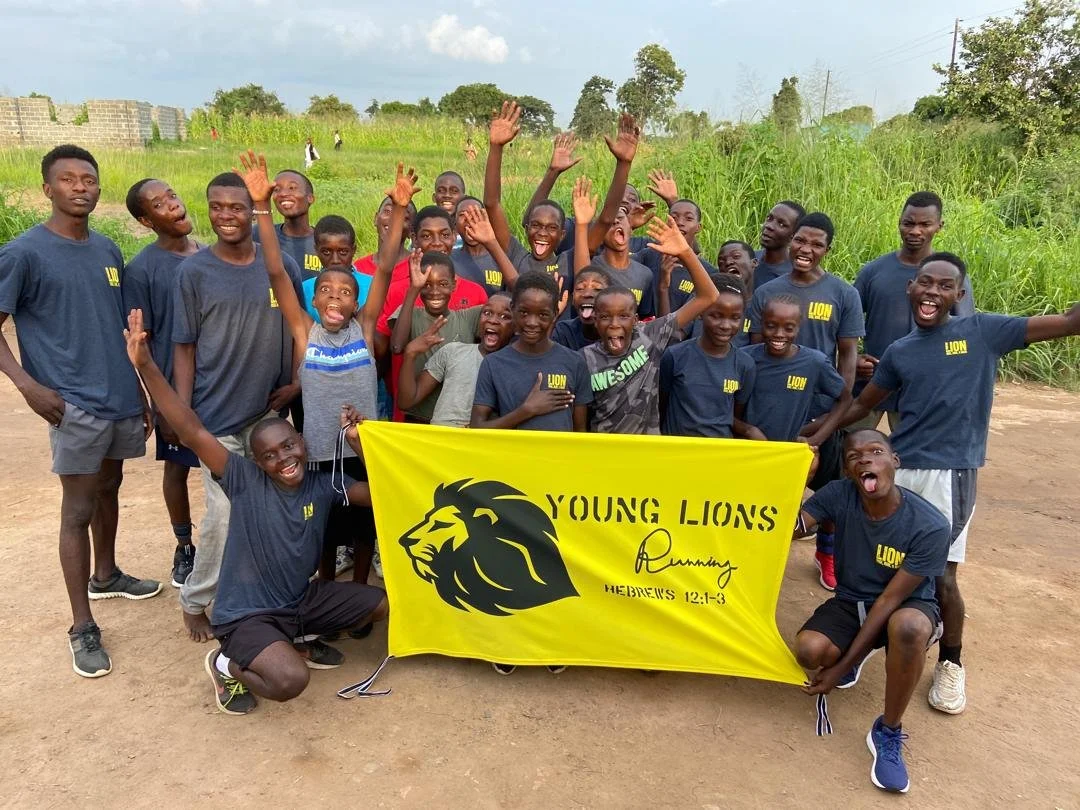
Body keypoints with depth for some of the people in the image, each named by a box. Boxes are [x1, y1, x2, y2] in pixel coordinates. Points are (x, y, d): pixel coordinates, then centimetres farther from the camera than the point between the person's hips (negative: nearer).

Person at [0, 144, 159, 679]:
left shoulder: (108, 250, 9)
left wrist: (140, 391, 14)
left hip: (121, 397, 6)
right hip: (75, 405, -6)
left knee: (108, 490, 21)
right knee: (79, 509, 0)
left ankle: (106, 575, 42)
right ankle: (82, 628, 10)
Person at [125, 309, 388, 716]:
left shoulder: (324, 483, -5)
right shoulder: (245, 480, -16)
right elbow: (193, 432, -26)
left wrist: (360, 445, -19)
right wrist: (145, 365, -34)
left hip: (303, 600, 6)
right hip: (247, 615, -6)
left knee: (389, 603, 1)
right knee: (291, 679, -32)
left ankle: (302, 638, 18)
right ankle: (227, 665, 2)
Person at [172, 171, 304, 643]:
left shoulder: (281, 265, 2)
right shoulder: (193, 272, -4)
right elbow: (185, 348, -2)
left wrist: (297, 383, -1)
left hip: (270, 411, 3)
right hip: (218, 414, -3)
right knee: (225, 516, 0)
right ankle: (194, 600, 23)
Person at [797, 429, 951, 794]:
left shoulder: (929, 527, -25)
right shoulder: (839, 495, -15)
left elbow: (890, 600, -23)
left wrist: (842, 667, -22)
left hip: (908, 606, -3)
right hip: (851, 602, 3)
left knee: (908, 626, -41)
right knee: (808, 650, -28)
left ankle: (888, 733, -15)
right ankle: (859, 652, 12)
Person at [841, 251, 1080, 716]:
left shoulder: (982, 331, 0)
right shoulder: (898, 353, 9)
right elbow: (862, 406, 17)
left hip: (949, 473, -3)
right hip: (898, 470, 3)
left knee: (941, 577, 1)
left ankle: (950, 664, 25)